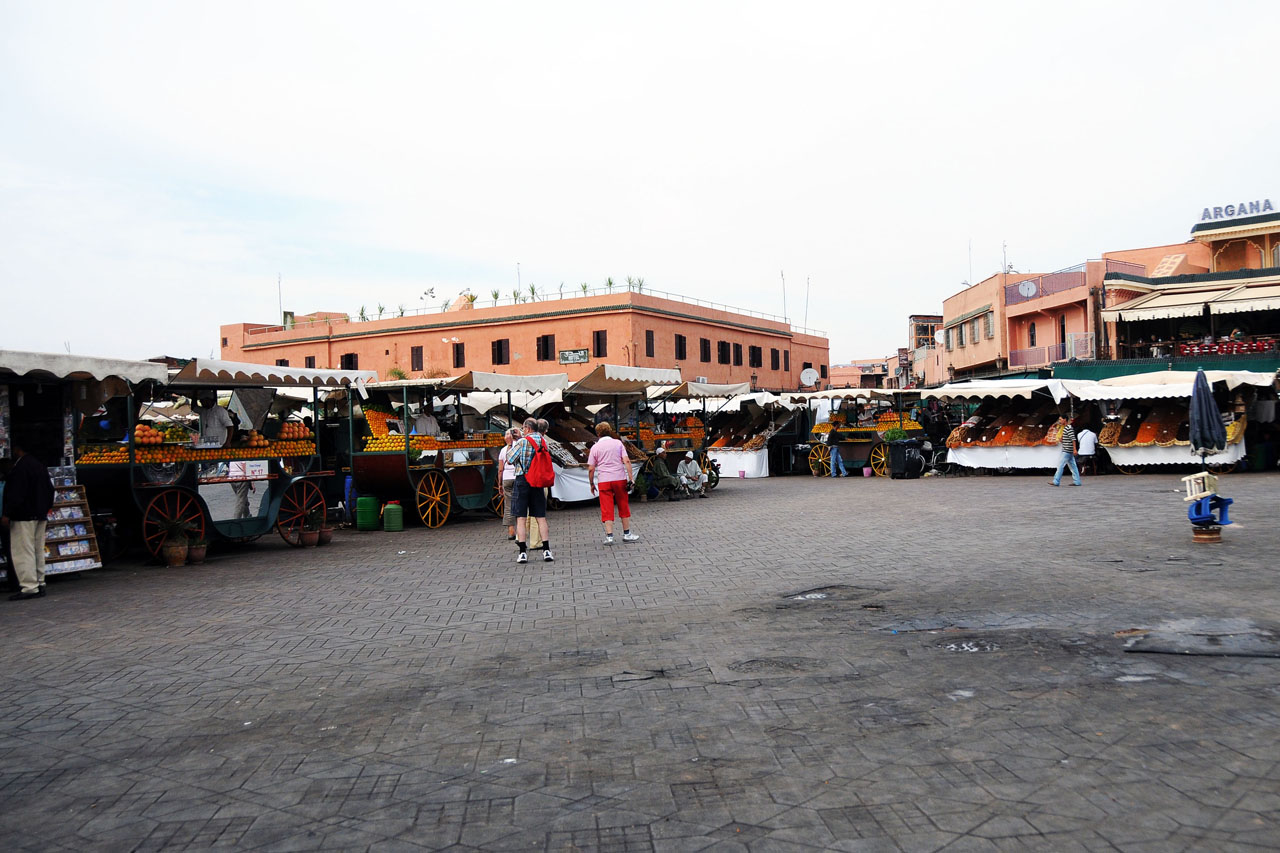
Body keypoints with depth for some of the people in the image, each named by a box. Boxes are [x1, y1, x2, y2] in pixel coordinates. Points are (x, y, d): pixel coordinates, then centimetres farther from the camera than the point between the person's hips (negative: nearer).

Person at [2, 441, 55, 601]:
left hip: (23, 516, -10)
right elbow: (50, 489, 19)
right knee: (38, 550, 13)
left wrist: (7, 514, -20)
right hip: (40, 516, 10)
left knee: (23, 552, -8)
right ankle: (39, 584, 16)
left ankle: (29, 587, -11)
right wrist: (47, 507, 24)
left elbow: (16, 493, -21)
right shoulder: (40, 466, 15)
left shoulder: (20, 467, -15)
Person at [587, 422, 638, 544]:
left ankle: (609, 536, -5)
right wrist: (631, 478, -4)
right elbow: (626, 461, -5)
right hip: (620, 479, 1)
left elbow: (591, 469, 1)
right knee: (624, 506, 13)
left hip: (603, 481, 0)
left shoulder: (595, 447, 4)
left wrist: (592, 484, 12)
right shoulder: (618, 443, 5)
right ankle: (626, 534, 19)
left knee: (607, 509, 2)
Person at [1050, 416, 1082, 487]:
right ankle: (1076, 481, 11)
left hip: (1067, 451, -10)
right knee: (1072, 466, 9)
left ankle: (1056, 481, -6)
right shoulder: (1065, 428, 16)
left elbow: (1073, 439, -20)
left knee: (1060, 465, -8)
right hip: (1069, 451, 10)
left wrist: (1074, 449, -23)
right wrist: (1061, 440, 8)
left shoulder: (1069, 428, -14)